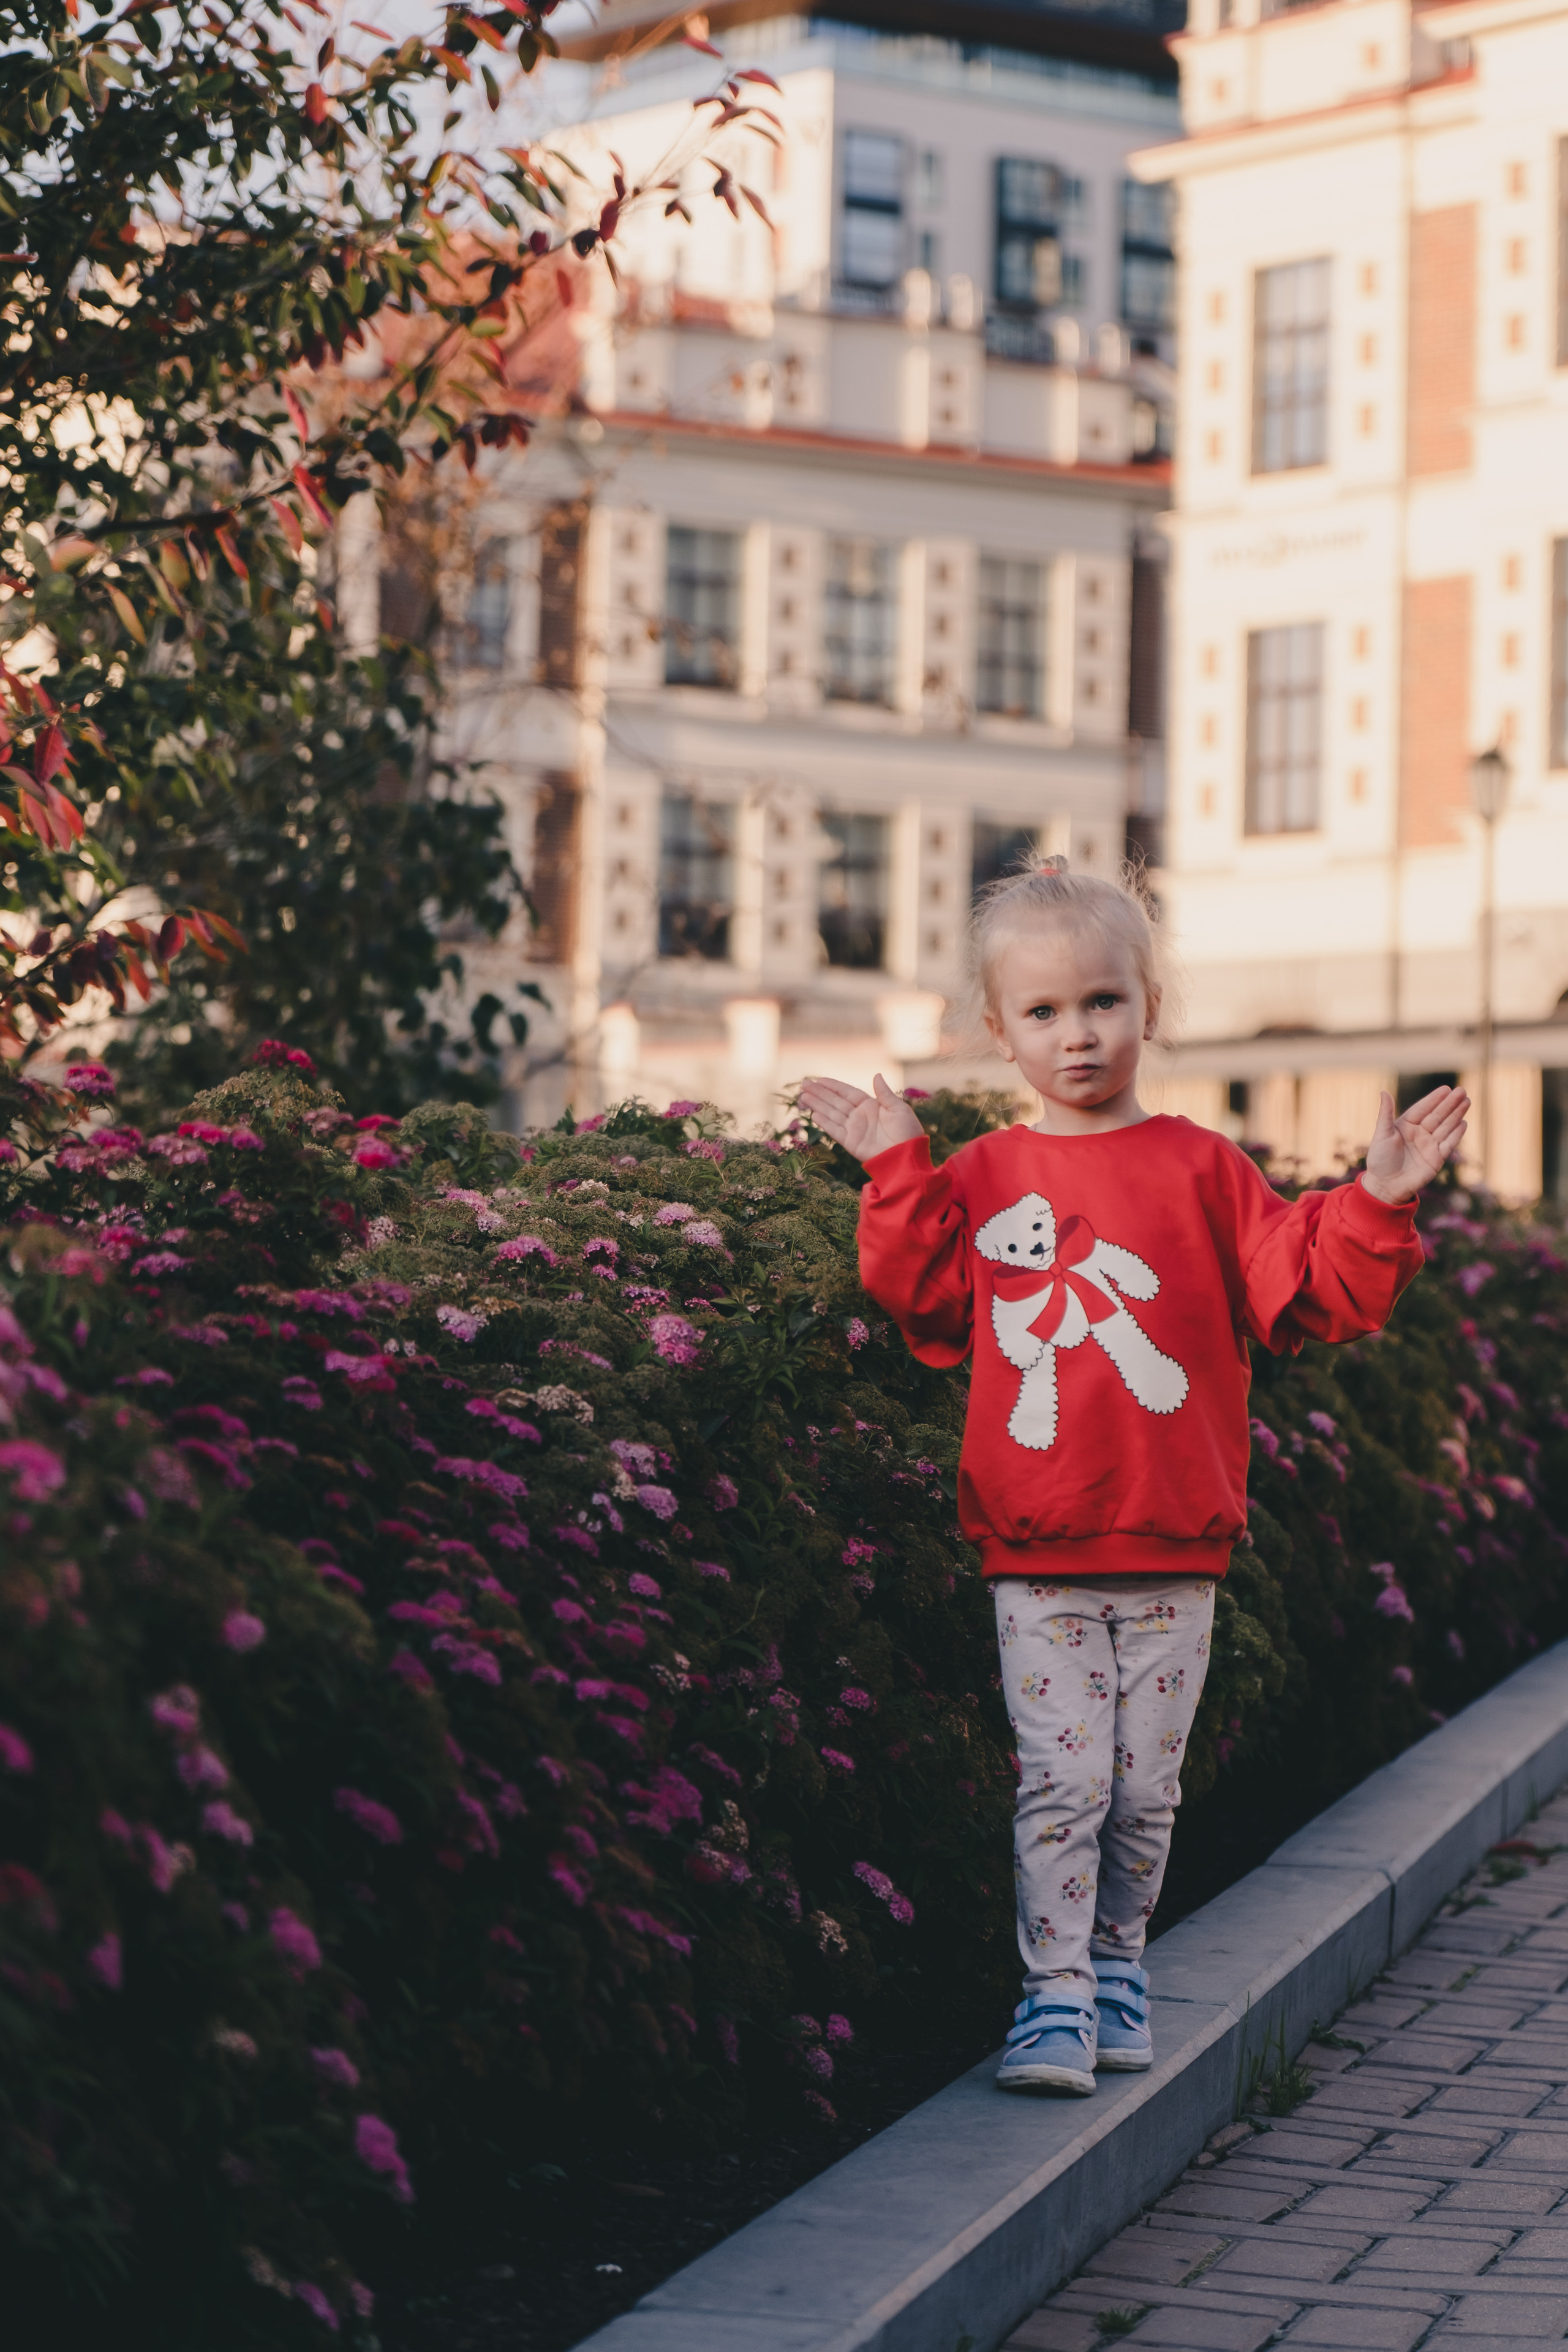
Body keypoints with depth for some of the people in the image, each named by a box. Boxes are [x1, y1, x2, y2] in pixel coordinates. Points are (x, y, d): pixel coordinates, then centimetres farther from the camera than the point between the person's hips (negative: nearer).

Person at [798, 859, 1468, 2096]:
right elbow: (926, 1308, 3)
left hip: (1174, 1547, 1)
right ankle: (1055, 1996, 1)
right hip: (1037, 1548, -1)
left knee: (1146, 1786, 8)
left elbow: (1305, 1294, 2)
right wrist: (896, 1176, -1)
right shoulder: (980, 1180, 5)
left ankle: (1117, 1958, 26)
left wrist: (1373, 1208, -12)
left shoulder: (1202, 1169, 3)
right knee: (1062, 1780, -4)